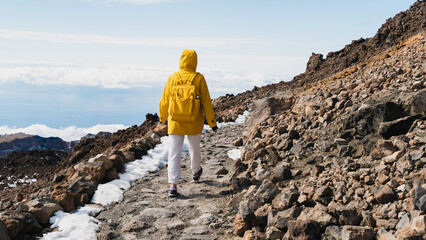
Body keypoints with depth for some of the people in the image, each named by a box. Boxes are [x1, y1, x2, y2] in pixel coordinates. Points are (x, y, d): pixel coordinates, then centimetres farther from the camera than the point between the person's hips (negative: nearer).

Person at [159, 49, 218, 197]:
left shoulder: (173, 78, -6)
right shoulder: (199, 79, -9)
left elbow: (165, 100, 2)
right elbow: (206, 102, -6)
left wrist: (163, 117, 19)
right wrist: (212, 122, 2)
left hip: (175, 123, 0)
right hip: (194, 124, 0)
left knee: (174, 153, 0)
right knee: (194, 148, 22)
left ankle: (173, 185, -9)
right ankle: (196, 172, 46)